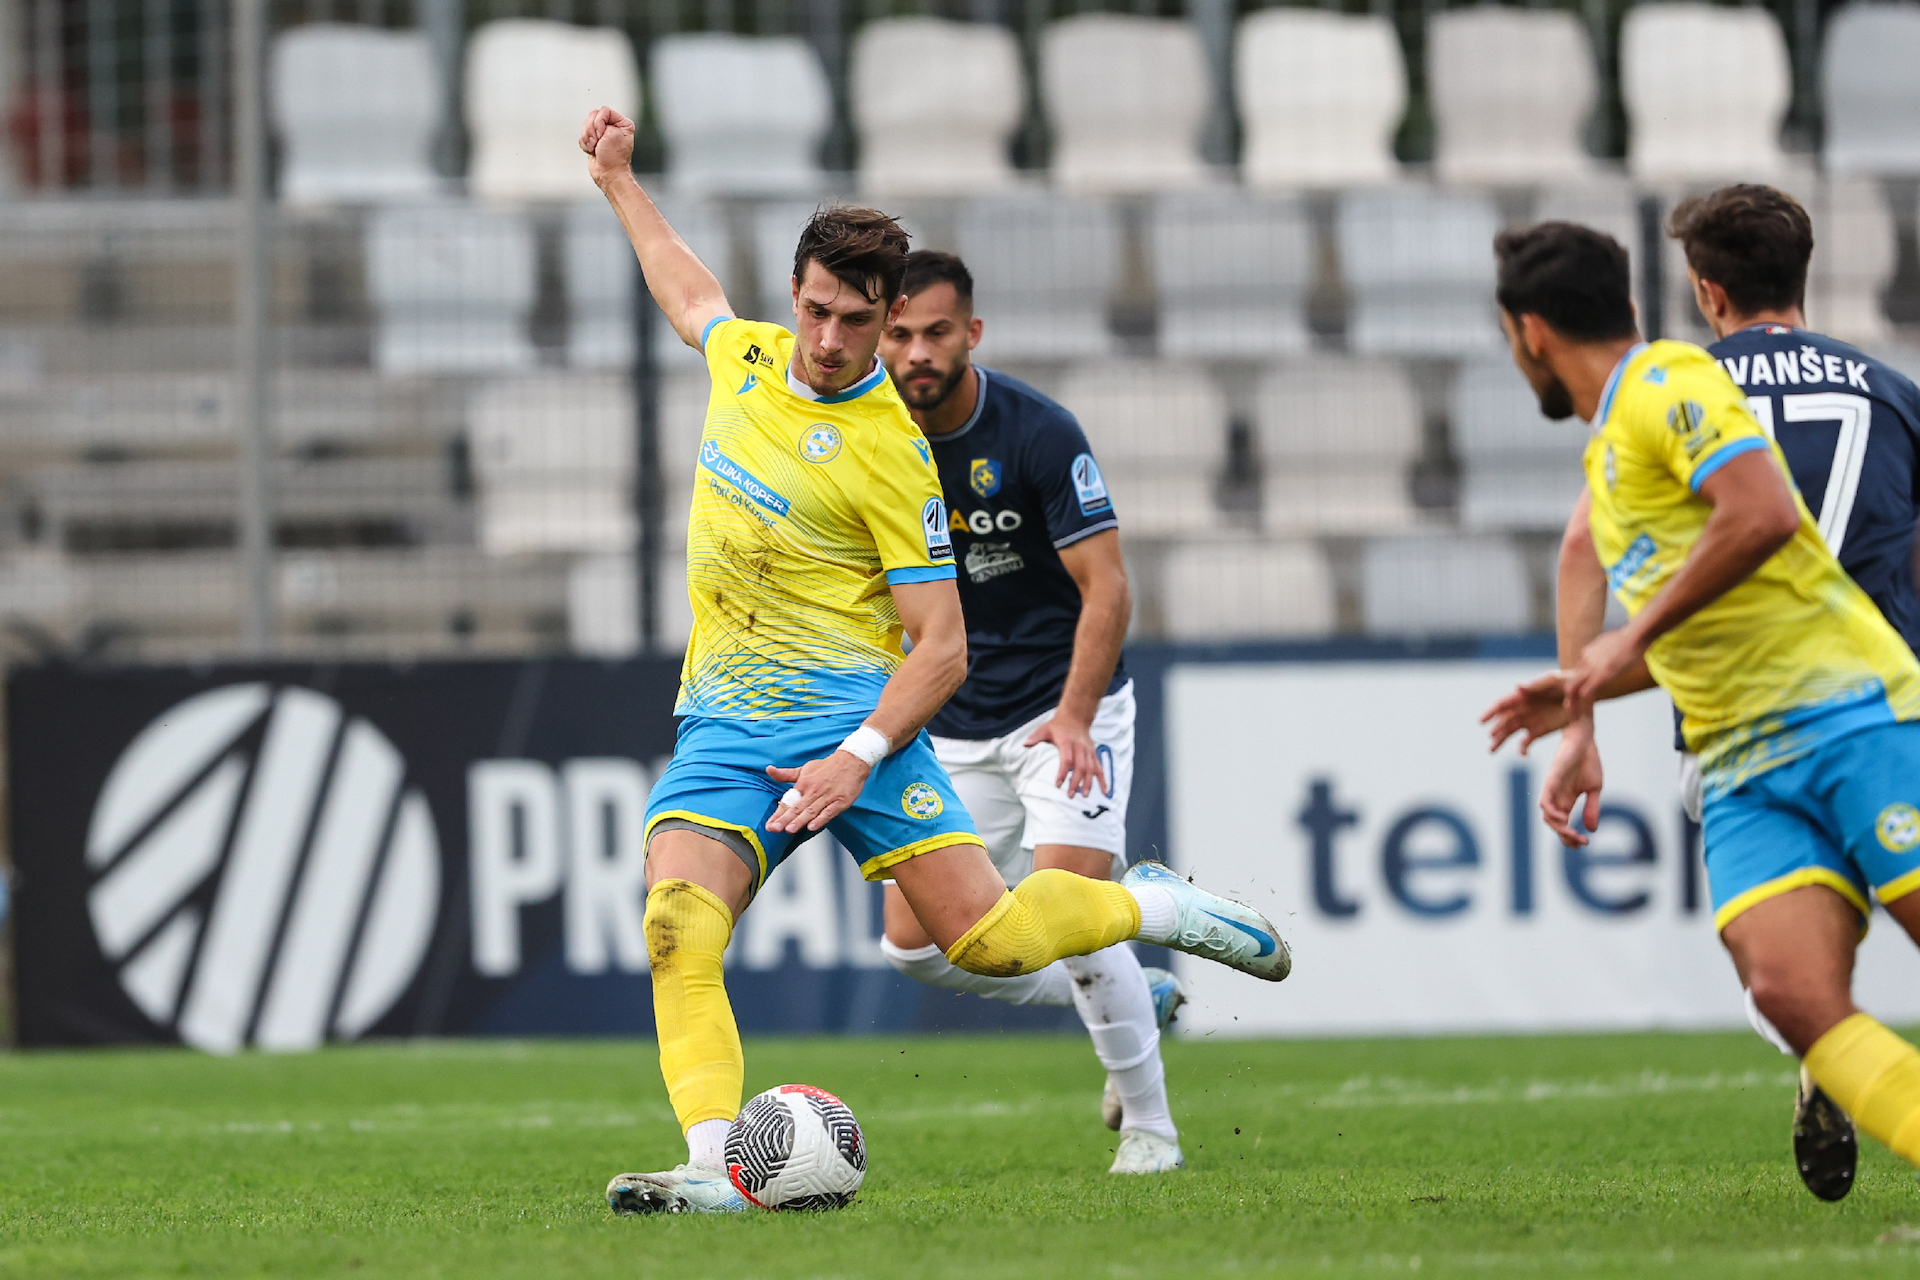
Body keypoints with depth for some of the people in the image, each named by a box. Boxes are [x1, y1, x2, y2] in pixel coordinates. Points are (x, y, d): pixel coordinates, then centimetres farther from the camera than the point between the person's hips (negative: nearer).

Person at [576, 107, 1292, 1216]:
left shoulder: (892, 452, -11)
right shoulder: (747, 356, 6)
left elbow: (942, 647, -12)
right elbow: (692, 296, 33)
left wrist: (859, 758, -25)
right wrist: (620, 181, 41)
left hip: (849, 710, -5)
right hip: (723, 721, 5)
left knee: (984, 936, -12)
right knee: (678, 929, -22)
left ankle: (1150, 907, 17)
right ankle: (718, 1169, -27)